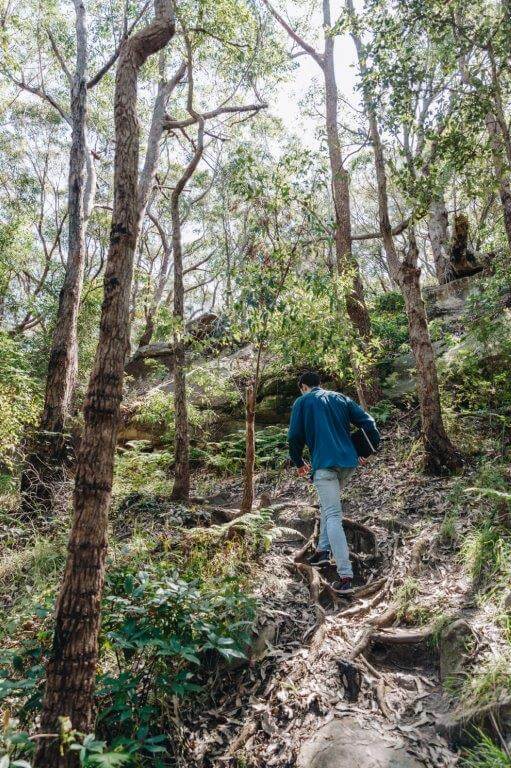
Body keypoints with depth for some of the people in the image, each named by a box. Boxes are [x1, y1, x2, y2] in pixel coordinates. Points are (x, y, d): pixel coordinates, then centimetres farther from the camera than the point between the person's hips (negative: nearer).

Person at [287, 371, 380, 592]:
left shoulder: (302, 402, 7)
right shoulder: (340, 398, 18)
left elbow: (294, 436, 1)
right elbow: (368, 422, 11)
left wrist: (299, 463, 17)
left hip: (324, 464, -5)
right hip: (349, 462, 6)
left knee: (333, 516, -7)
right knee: (328, 504, 27)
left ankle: (345, 575, -12)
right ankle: (324, 549, 28)